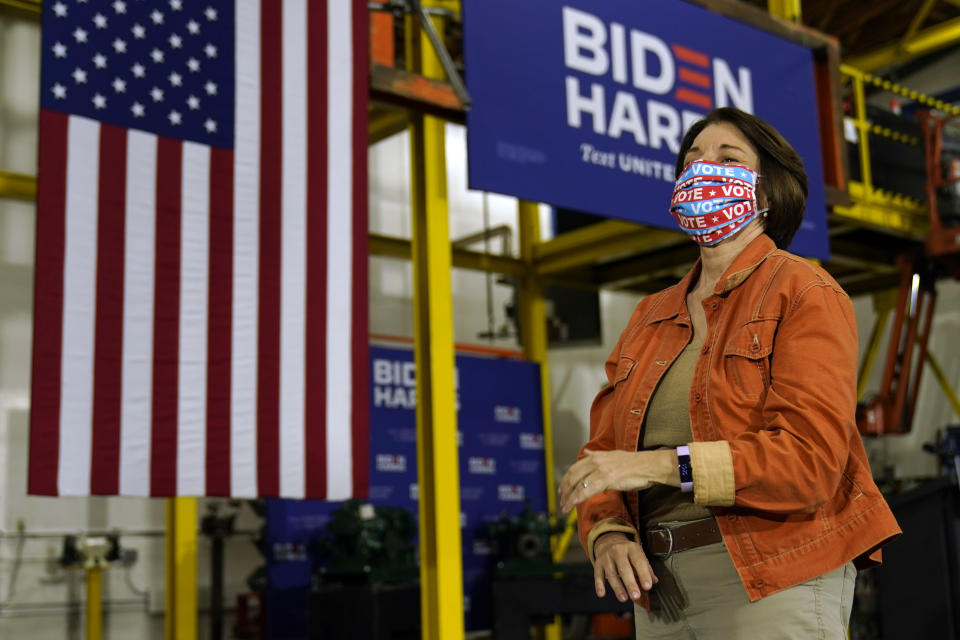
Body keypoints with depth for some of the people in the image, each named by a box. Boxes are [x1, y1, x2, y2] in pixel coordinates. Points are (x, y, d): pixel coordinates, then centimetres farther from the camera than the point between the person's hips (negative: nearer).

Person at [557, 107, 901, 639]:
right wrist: (608, 534, -10)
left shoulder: (804, 293, -3)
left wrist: (659, 464, -22)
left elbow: (811, 458, -16)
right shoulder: (650, 316, 15)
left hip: (773, 581, -5)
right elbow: (604, 451, 11)